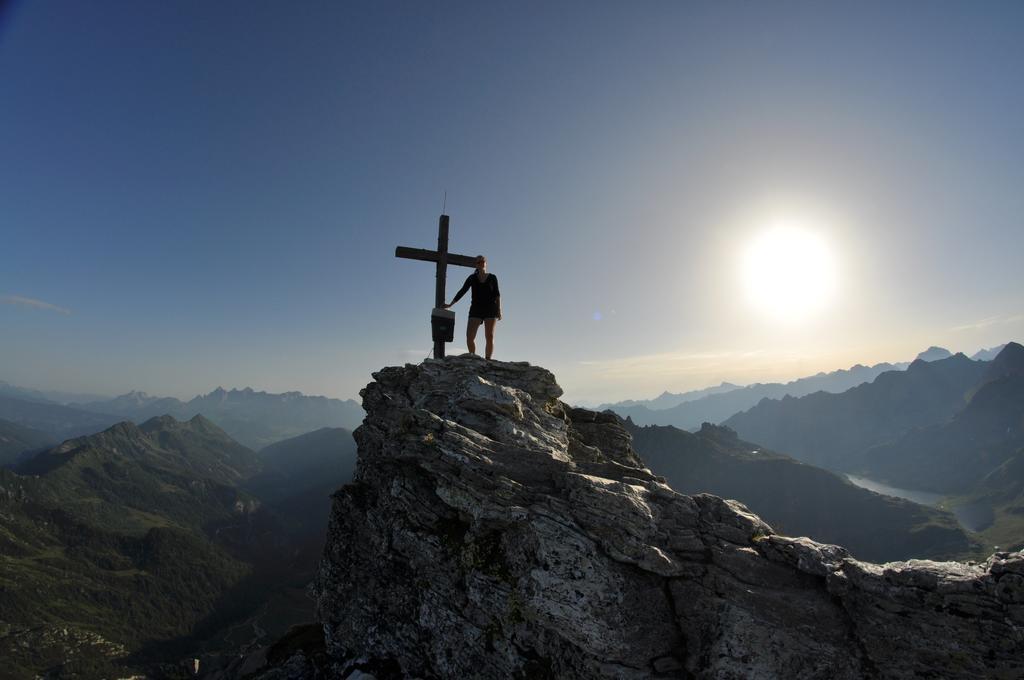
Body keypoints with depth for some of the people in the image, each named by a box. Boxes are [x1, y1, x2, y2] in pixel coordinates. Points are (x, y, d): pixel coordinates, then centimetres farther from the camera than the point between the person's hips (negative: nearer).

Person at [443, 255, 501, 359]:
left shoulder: (492, 278, 9)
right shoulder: (472, 278, 10)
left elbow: (497, 294, 6)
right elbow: (462, 292, 6)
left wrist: (499, 309, -5)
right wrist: (450, 304, -1)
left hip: (490, 309, 0)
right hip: (476, 309, 1)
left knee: (490, 336, -6)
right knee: (469, 336, -12)